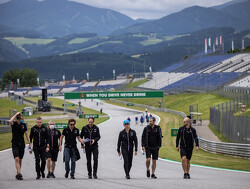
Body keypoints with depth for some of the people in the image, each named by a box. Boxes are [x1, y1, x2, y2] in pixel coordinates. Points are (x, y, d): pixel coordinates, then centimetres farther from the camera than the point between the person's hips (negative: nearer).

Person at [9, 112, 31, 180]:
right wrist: (16, 114, -22)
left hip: (22, 144, 4)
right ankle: (19, 173, -23)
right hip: (15, 144, -4)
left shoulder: (23, 124, 5)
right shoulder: (14, 124, -7)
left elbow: (26, 133, 12)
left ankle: (17, 174, 15)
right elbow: (10, 121, -31)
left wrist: (29, 142, 7)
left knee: (20, 159, 7)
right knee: (16, 159, -16)